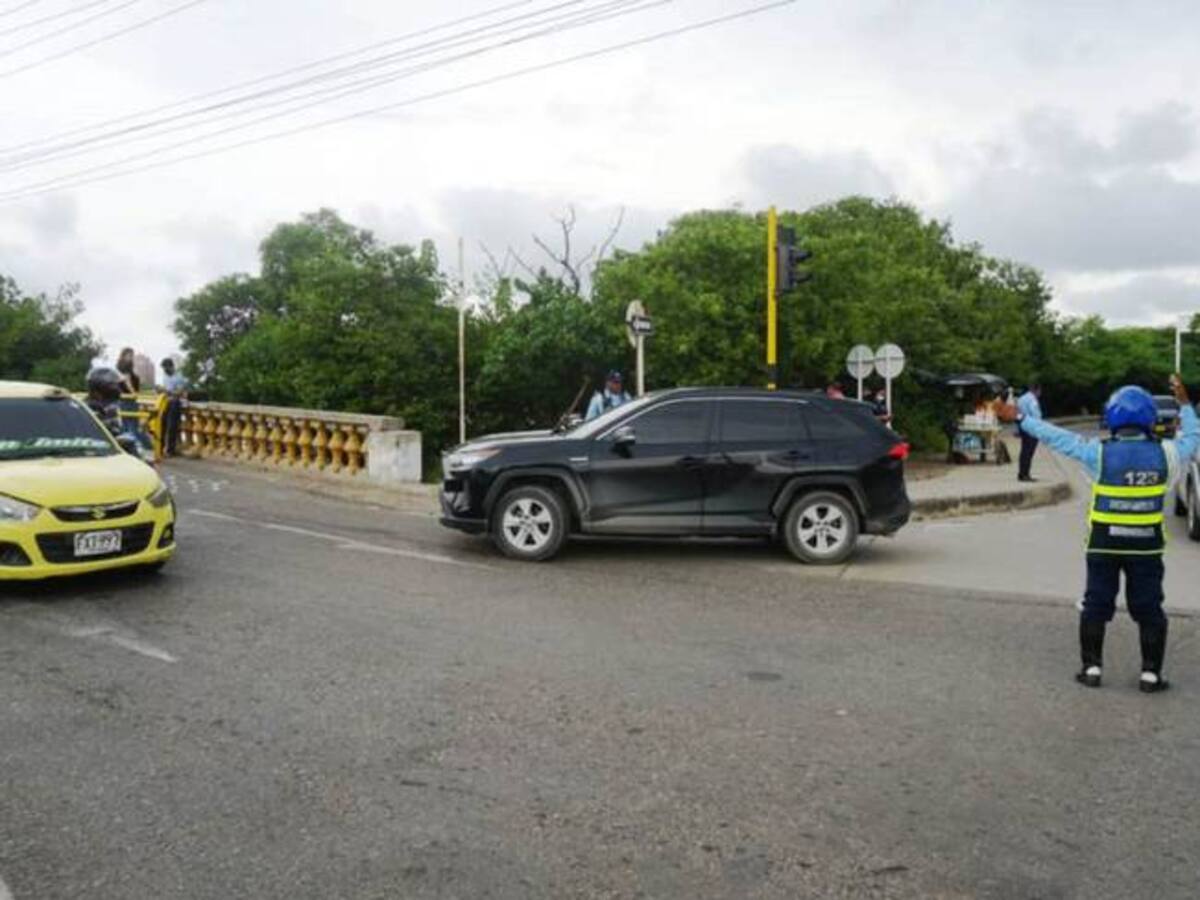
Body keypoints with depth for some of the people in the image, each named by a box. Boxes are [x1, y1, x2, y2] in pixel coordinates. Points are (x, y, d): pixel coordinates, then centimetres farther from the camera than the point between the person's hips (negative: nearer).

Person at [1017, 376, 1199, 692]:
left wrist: (1021, 420, 5)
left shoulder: (1099, 453, -11)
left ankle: (1092, 667, 13)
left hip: (1104, 545, -1)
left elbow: (1057, 437, -4)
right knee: (1149, 610, 11)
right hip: (1146, 546, 1)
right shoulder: (1164, 453, -5)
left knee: (1095, 606, 10)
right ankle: (1151, 673, 12)